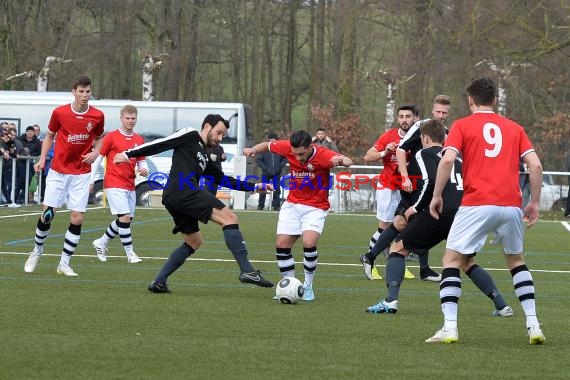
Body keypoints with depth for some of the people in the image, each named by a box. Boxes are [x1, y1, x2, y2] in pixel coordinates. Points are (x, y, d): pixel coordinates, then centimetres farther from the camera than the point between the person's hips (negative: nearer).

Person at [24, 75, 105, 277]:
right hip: (58, 171, -1)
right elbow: (50, 136, 8)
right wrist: (42, 159, -3)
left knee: (77, 218, -6)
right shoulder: (59, 112, -7)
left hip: (81, 174, 1)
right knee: (47, 213, -5)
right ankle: (37, 251, 21)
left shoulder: (97, 116, -4)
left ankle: (64, 263, 5)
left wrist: (95, 152, -6)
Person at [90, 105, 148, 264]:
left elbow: (141, 161, 17)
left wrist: (144, 170, -7)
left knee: (126, 220, 10)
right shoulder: (111, 137, -5)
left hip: (130, 186, 6)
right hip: (114, 184, -6)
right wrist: (91, 180, -5)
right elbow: (97, 157, -2)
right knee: (125, 217, -14)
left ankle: (101, 243, 29)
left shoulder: (139, 140, 10)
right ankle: (130, 253, -5)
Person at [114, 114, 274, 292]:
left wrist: (255, 187, 27)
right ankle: (247, 270, -26)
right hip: (184, 191, -10)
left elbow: (225, 180, 32)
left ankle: (158, 282, 16)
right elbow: (159, 144, 2)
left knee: (194, 242, 21)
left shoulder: (204, 158, 31)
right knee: (230, 218, -14)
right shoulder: (190, 136, 7)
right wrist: (128, 154, -2)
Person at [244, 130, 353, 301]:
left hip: (315, 207, -4)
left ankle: (308, 287, -2)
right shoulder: (288, 147, -12)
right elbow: (268, 145, 7)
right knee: (281, 245, -4)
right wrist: (253, 150, -13)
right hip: (292, 204, 4)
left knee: (309, 243, -22)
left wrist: (341, 160, -61)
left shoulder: (322, 155, -23)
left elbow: (347, 161, -38)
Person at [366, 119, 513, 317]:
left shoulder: (424, 154, 8)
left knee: (398, 248, 10)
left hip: (441, 212, -5)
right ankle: (502, 305, 9)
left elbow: (430, 182, -10)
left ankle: (391, 300, -7)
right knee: (468, 263, 22)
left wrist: (416, 207, 0)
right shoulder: (456, 158, 27)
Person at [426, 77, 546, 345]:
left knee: (452, 261, 7)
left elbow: (447, 160, -8)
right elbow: (535, 165, 7)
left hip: (477, 204, -4)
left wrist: (436, 196, -1)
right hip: (511, 205, 4)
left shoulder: (462, 126, 7)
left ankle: (449, 328, -6)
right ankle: (533, 325, 12)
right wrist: (534, 202, 14)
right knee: (516, 260, 23)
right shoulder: (514, 128, 16)